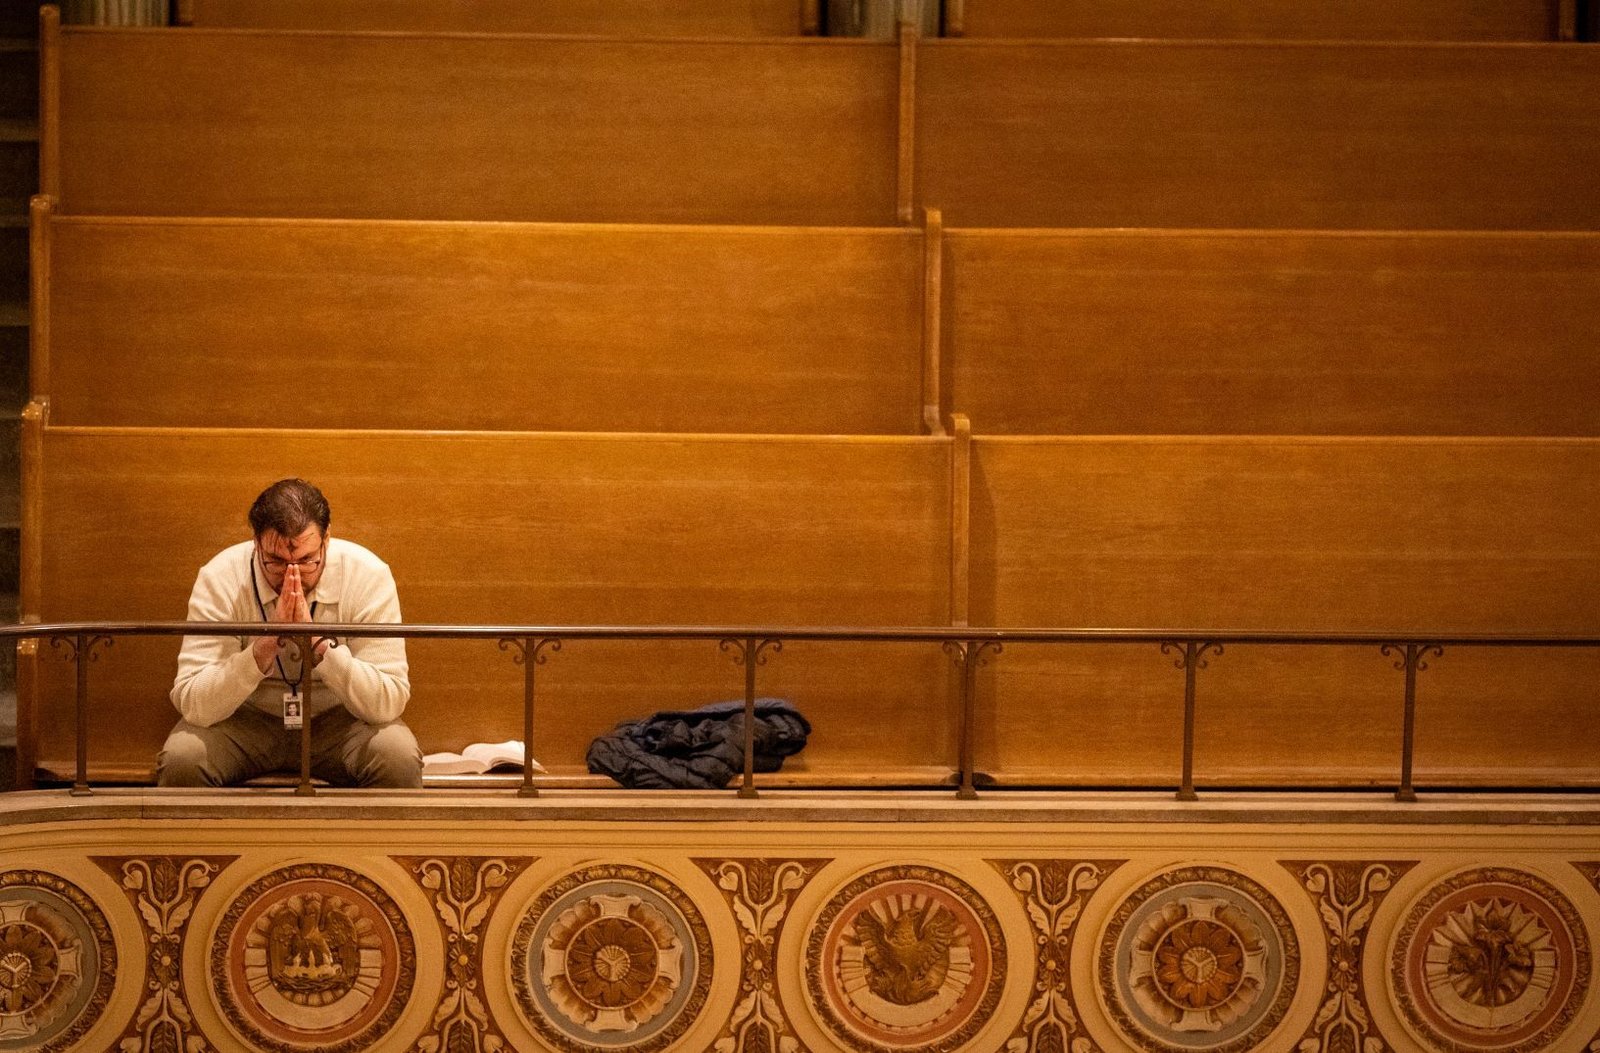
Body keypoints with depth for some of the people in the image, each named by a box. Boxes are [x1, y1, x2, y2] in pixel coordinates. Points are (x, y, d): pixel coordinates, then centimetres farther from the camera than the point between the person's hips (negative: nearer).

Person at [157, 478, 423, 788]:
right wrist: (266, 646, -38)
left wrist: (318, 643, -36)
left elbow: (390, 703, -24)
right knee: (181, 758, -29)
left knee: (398, 758, -29)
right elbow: (191, 704, -26)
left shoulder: (368, 575, -19)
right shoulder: (219, 580, -20)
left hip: (337, 720, 0)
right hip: (245, 722, 0)